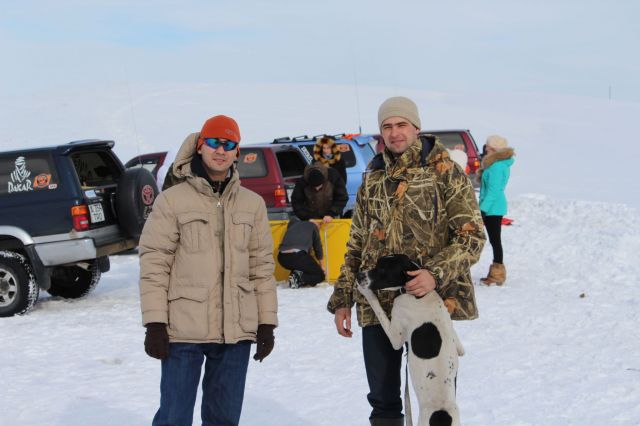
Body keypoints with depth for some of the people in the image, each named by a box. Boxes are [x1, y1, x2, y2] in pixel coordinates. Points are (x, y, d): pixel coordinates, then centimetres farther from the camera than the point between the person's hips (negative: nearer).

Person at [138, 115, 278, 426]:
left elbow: (262, 266, 12)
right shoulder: (172, 200, -2)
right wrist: (155, 324, -10)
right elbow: (154, 265, -4)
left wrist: (266, 323, 8)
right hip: (184, 330, -4)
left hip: (236, 331, 4)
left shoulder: (252, 204, 10)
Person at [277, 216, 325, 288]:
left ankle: (296, 276, 4)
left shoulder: (292, 223, 28)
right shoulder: (313, 226, 20)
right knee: (320, 275, 13)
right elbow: (318, 247, 25)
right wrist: (321, 265, 37)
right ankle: (300, 278, -13)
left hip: (282, 258, 5)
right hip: (298, 255, -5)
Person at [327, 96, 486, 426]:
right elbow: (356, 245, 20)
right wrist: (342, 299, 14)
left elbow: (472, 236, -6)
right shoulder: (372, 180, 14)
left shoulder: (445, 172, 0)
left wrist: (436, 274, -21)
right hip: (377, 304, 4)